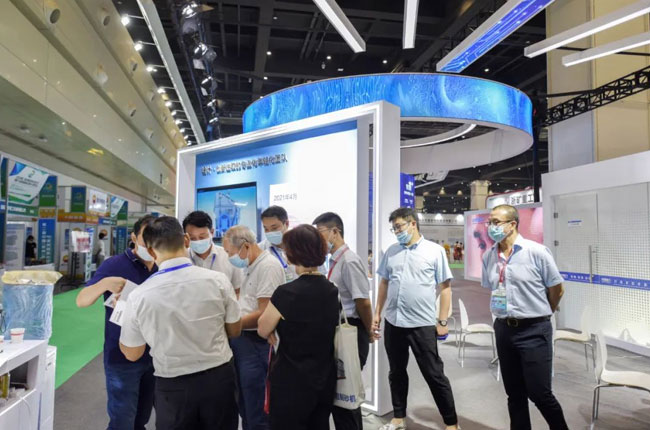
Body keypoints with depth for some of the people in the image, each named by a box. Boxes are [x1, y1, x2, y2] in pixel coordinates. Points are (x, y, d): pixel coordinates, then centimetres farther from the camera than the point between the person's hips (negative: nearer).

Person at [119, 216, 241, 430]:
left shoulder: (139, 296, -16)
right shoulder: (218, 280, -15)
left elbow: (132, 354, -1)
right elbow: (234, 331, -1)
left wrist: (122, 312, 13)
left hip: (173, 386, 0)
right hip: (219, 377, 1)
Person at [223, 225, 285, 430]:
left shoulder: (268, 266, -17)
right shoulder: (253, 266, 15)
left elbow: (264, 315, -22)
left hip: (256, 345, -10)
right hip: (243, 342, 10)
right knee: (245, 408, 20)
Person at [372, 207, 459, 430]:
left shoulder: (435, 251, -4)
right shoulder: (391, 252, 8)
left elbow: (445, 287, -3)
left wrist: (442, 321, -7)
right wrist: (377, 314, 12)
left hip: (423, 324, -4)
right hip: (393, 322, 5)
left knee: (434, 374, 4)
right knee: (396, 372, 16)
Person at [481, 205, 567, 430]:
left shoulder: (536, 252, -11)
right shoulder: (489, 256, 2)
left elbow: (557, 289, -2)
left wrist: (540, 313, 9)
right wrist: (506, 315, 13)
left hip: (534, 330, -4)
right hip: (504, 329, 5)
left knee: (539, 392, 1)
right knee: (514, 393, 14)